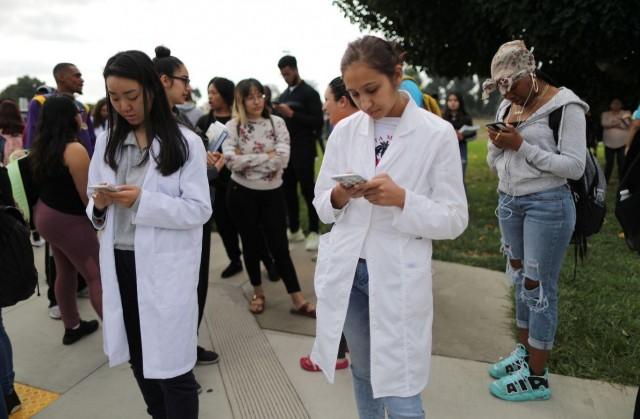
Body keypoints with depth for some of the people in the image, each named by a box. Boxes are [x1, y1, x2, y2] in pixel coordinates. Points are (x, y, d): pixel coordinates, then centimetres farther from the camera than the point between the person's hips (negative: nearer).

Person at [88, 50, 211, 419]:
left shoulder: (185, 142, -7)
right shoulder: (106, 143, 9)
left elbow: (200, 209, -11)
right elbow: (96, 211, 12)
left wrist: (143, 201, -22)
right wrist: (99, 205, -11)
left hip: (164, 266, -5)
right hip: (120, 263, 6)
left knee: (170, 364, 1)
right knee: (139, 359, 19)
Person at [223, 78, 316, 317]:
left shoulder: (277, 123, -2)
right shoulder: (232, 126, -4)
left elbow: (282, 159, -14)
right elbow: (231, 161, -18)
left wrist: (247, 159, -13)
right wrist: (266, 156, -14)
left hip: (272, 193, 0)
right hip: (242, 194, 0)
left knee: (279, 246, 4)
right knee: (251, 244, 13)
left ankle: (298, 301, 12)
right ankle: (258, 293, 32)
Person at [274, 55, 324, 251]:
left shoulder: (310, 93, -2)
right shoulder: (283, 95, 17)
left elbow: (317, 122, -12)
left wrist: (292, 114, -19)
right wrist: (276, 114, -1)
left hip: (303, 151, -7)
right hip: (286, 150, 7)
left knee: (308, 190, -5)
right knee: (288, 190, 8)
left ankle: (314, 232, 2)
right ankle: (294, 230, 18)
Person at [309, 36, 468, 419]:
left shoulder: (437, 133, -8)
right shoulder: (344, 131, 3)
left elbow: (454, 219, -7)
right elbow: (322, 205, 7)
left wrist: (402, 199, -24)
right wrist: (339, 196, -16)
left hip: (399, 277, -4)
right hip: (346, 270, 4)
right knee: (363, 374, 21)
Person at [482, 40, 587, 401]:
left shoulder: (565, 106, -11)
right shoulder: (507, 106, 9)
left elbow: (575, 167, -16)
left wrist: (522, 145, -19)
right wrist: (498, 144, -9)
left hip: (548, 205, -7)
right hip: (509, 202, 7)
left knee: (539, 287, -1)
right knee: (520, 280, 15)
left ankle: (537, 377, 12)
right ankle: (524, 351, 30)